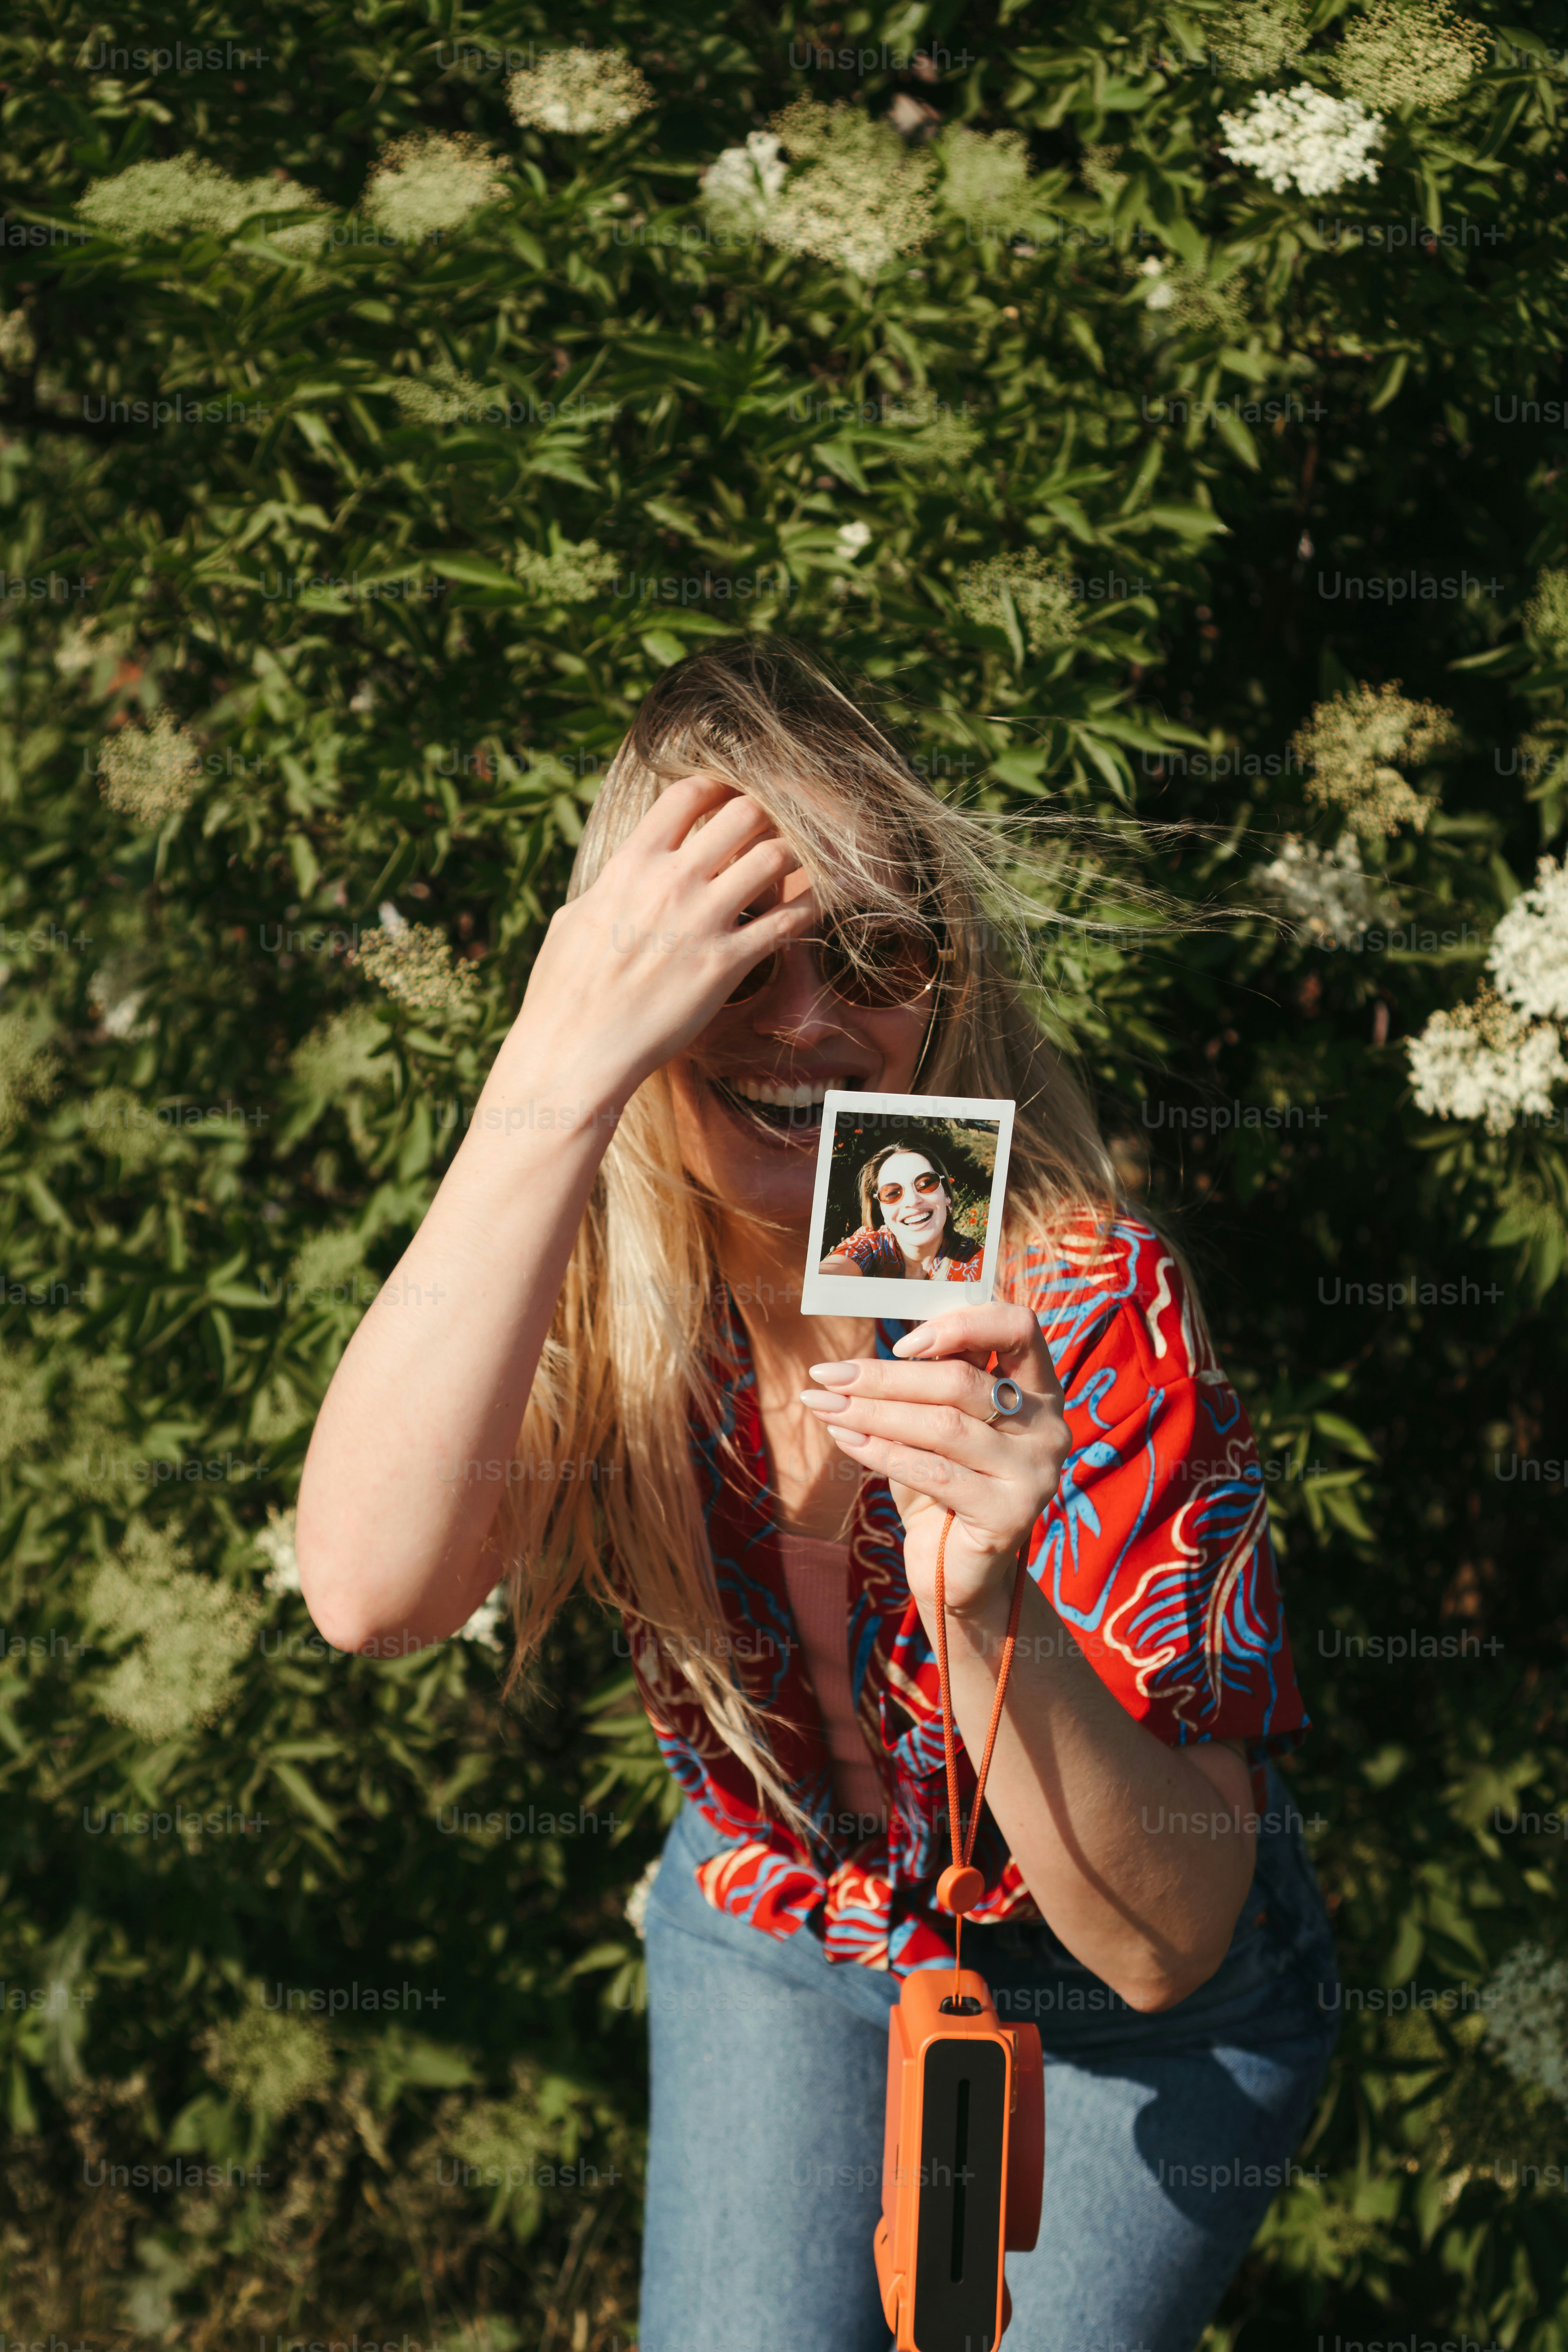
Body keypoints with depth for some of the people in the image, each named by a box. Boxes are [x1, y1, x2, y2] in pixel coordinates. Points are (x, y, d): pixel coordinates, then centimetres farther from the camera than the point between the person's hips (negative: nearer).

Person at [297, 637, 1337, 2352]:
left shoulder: (1087, 1308, -31)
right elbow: (372, 1587, -44)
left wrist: (988, 1612, -50)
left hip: (1121, 2016, -2)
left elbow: (1167, 1945, -31)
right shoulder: (594, 1287, -21)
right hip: (773, 1939, 2)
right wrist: (558, 1072, -48)